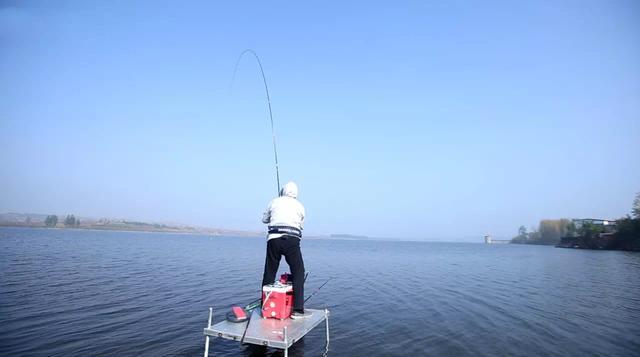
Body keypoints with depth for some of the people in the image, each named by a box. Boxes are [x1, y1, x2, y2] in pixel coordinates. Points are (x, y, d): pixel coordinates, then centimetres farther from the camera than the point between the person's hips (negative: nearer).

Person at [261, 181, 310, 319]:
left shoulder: (274, 202, 12)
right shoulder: (300, 206, 10)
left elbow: (264, 219, 23)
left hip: (274, 239, 2)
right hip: (291, 240, -2)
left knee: (269, 272, 13)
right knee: (298, 272, 3)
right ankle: (298, 310, -4)